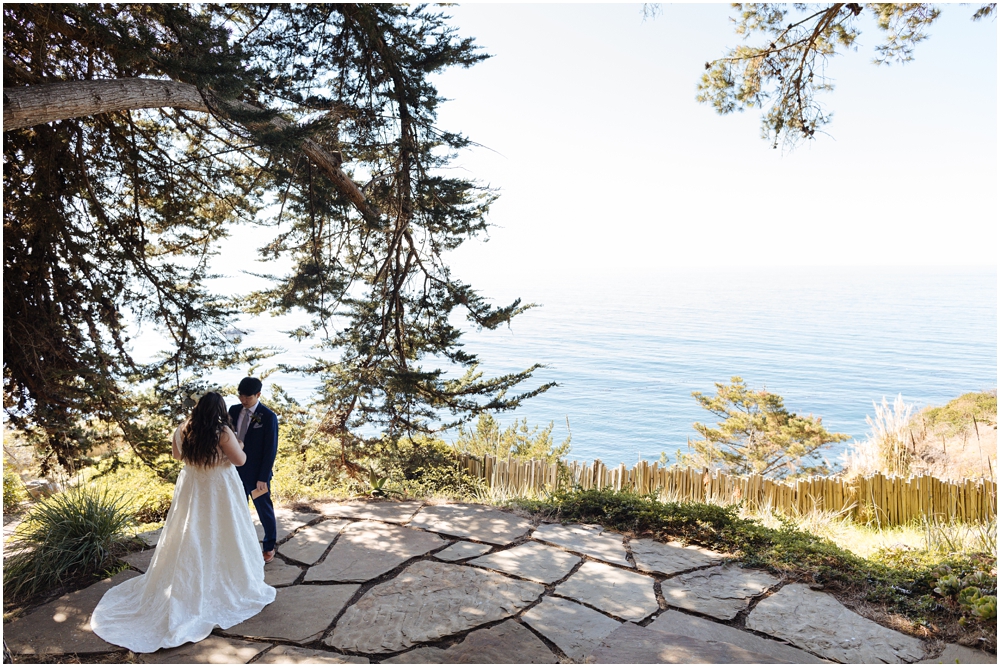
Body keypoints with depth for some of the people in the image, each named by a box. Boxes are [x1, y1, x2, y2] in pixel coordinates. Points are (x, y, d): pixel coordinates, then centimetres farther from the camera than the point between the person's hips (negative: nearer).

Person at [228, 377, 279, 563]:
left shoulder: (268, 417, -15)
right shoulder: (234, 410, 0)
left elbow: (271, 450, -14)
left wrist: (263, 478, -15)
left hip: (257, 474, -4)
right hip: (236, 470, 5)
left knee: (265, 511, 12)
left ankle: (269, 547, 31)